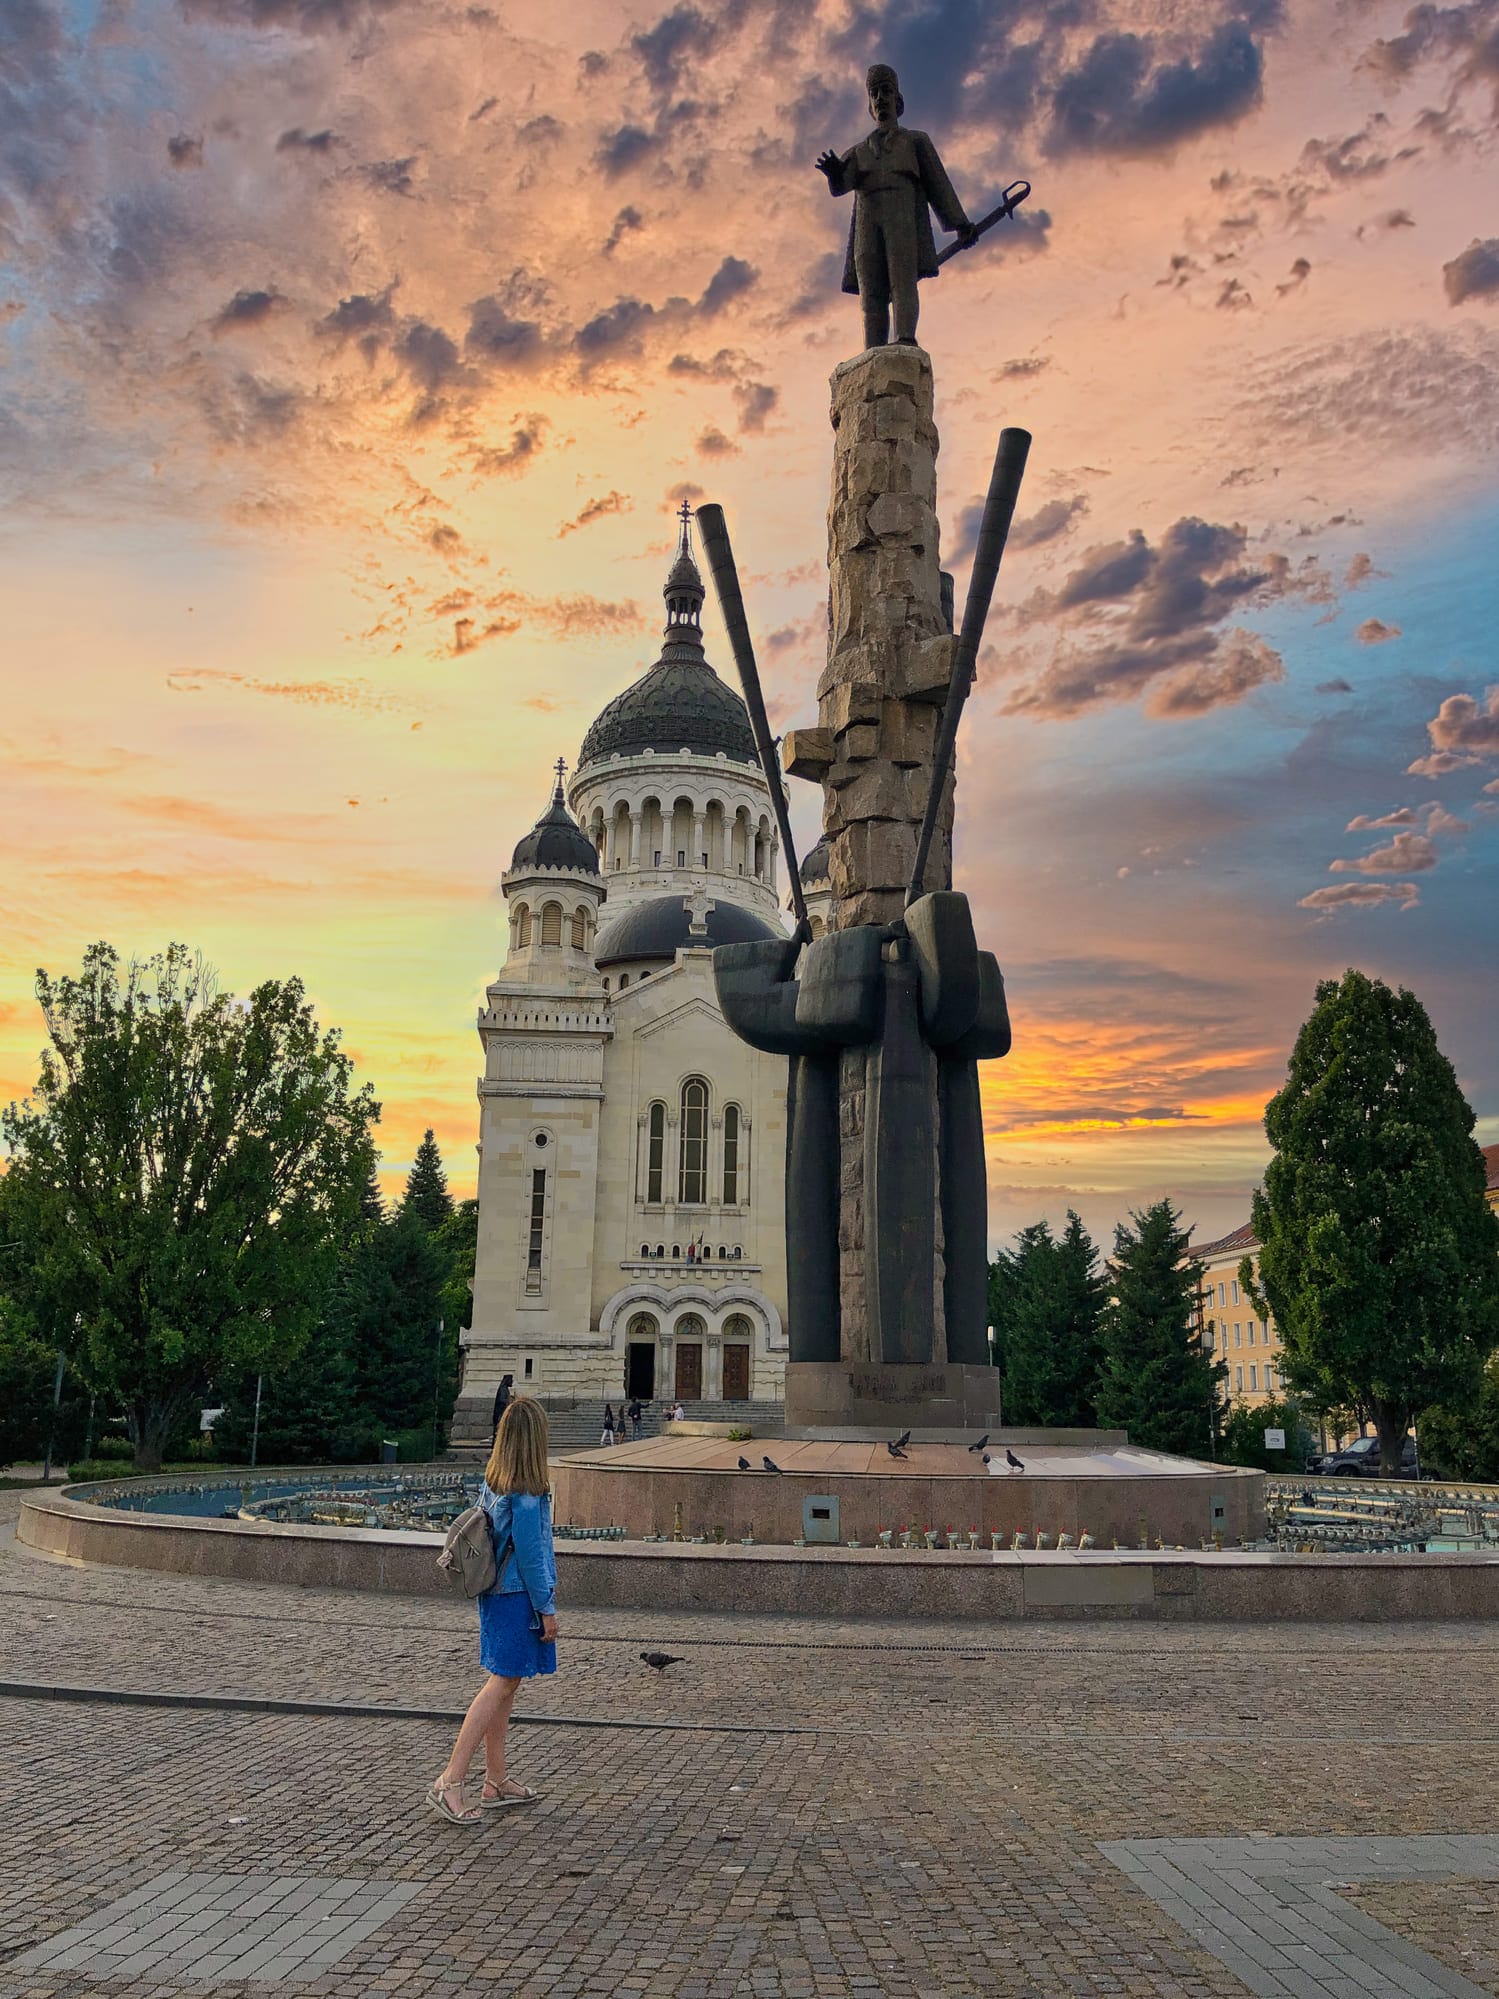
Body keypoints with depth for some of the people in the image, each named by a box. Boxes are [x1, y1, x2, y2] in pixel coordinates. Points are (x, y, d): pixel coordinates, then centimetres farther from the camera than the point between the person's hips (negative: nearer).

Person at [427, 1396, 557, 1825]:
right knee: (501, 1685, -4)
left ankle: (496, 1782, 22)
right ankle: (450, 1781, -4)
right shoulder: (526, 1493, -20)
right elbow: (529, 1553, -18)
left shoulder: (492, 1481, 5)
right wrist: (547, 1608, -9)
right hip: (518, 1596, -9)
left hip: (496, 1592, 9)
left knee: (504, 1684, 14)